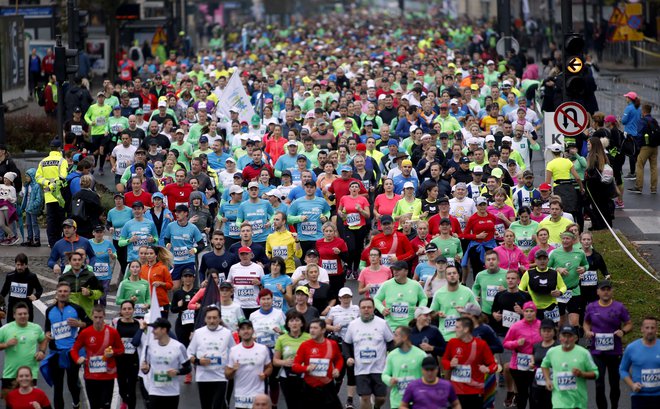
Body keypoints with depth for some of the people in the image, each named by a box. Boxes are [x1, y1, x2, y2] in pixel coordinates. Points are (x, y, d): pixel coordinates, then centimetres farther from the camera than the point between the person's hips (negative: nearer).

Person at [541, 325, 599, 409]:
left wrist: (582, 374, -21)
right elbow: (545, 365, 25)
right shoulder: (552, 352, 3)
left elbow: (595, 373, -1)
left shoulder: (583, 353, -6)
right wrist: (547, 380, 9)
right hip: (559, 401, 0)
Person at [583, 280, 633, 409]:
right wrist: (587, 331, -5)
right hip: (597, 351, 0)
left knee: (615, 384, 13)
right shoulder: (591, 307, 2)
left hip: (615, 351, 0)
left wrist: (623, 331, -17)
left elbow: (629, 324, 4)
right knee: (599, 385, -8)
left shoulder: (619, 307, -3)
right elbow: (586, 323, 17)